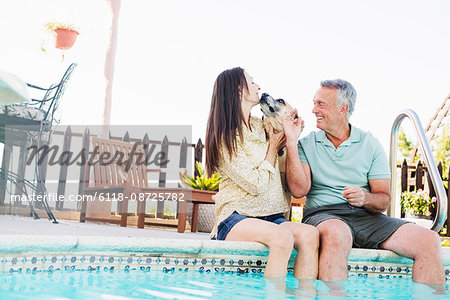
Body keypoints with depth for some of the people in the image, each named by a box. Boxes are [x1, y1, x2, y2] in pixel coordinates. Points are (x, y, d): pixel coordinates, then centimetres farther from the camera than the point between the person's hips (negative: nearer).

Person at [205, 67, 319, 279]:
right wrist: (273, 147, 0)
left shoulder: (261, 127, 16)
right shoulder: (225, 137, -6)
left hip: (271, 218, 6)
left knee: (310, 234, -25)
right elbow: (256, 185, -13)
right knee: (282, 236, -35)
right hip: (236, 219, -6)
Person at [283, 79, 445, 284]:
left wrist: (365, 198, -18)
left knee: (429, 240, -19)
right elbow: (299, 190, -7)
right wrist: (291, 142, -8)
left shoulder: (370, 144, 11)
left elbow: (383, 201, 6)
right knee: (336, 234, -39)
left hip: (366, 217, 3)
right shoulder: (307, 144, 9)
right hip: (322, 214, -2)